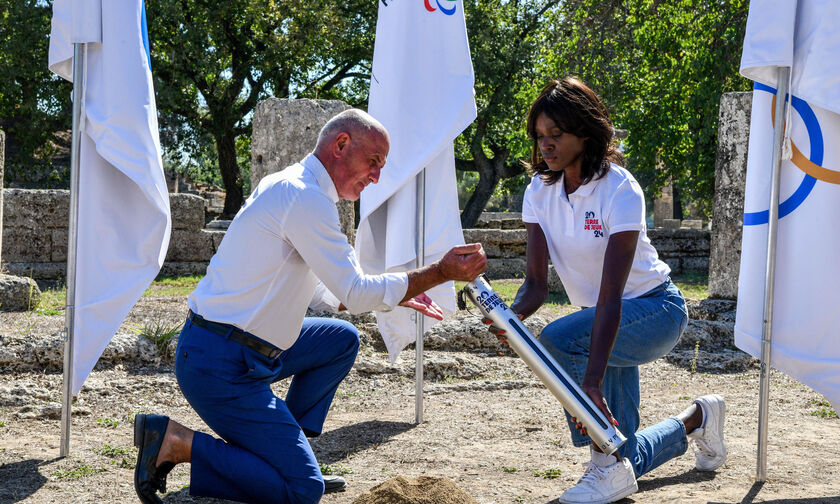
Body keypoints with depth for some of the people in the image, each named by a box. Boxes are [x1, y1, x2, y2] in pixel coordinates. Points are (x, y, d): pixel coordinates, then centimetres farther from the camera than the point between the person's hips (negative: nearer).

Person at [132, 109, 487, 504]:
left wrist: (397, 296, 20)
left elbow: (317, 292, 24)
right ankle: (177, 442, -6)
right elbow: (355, 293, -18)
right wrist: (440, 273, -11)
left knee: (342, 339, 23)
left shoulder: (289, 189, 16)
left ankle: (282, 448, 17)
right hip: (219, 367, -10)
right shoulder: (304, 197, -17)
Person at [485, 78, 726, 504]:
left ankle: (610, 467, -21)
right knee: (624, 461, 5)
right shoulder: (540, 191, -7)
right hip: (603, 319, 7)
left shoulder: (619, 190, -25)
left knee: (557, 341, -34)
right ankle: (696, 419, 35)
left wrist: (592, 382, -43)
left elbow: (610, 296, -34)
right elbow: (536, 281, -12)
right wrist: (512, 316, -36)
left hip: (655, 309, -6)